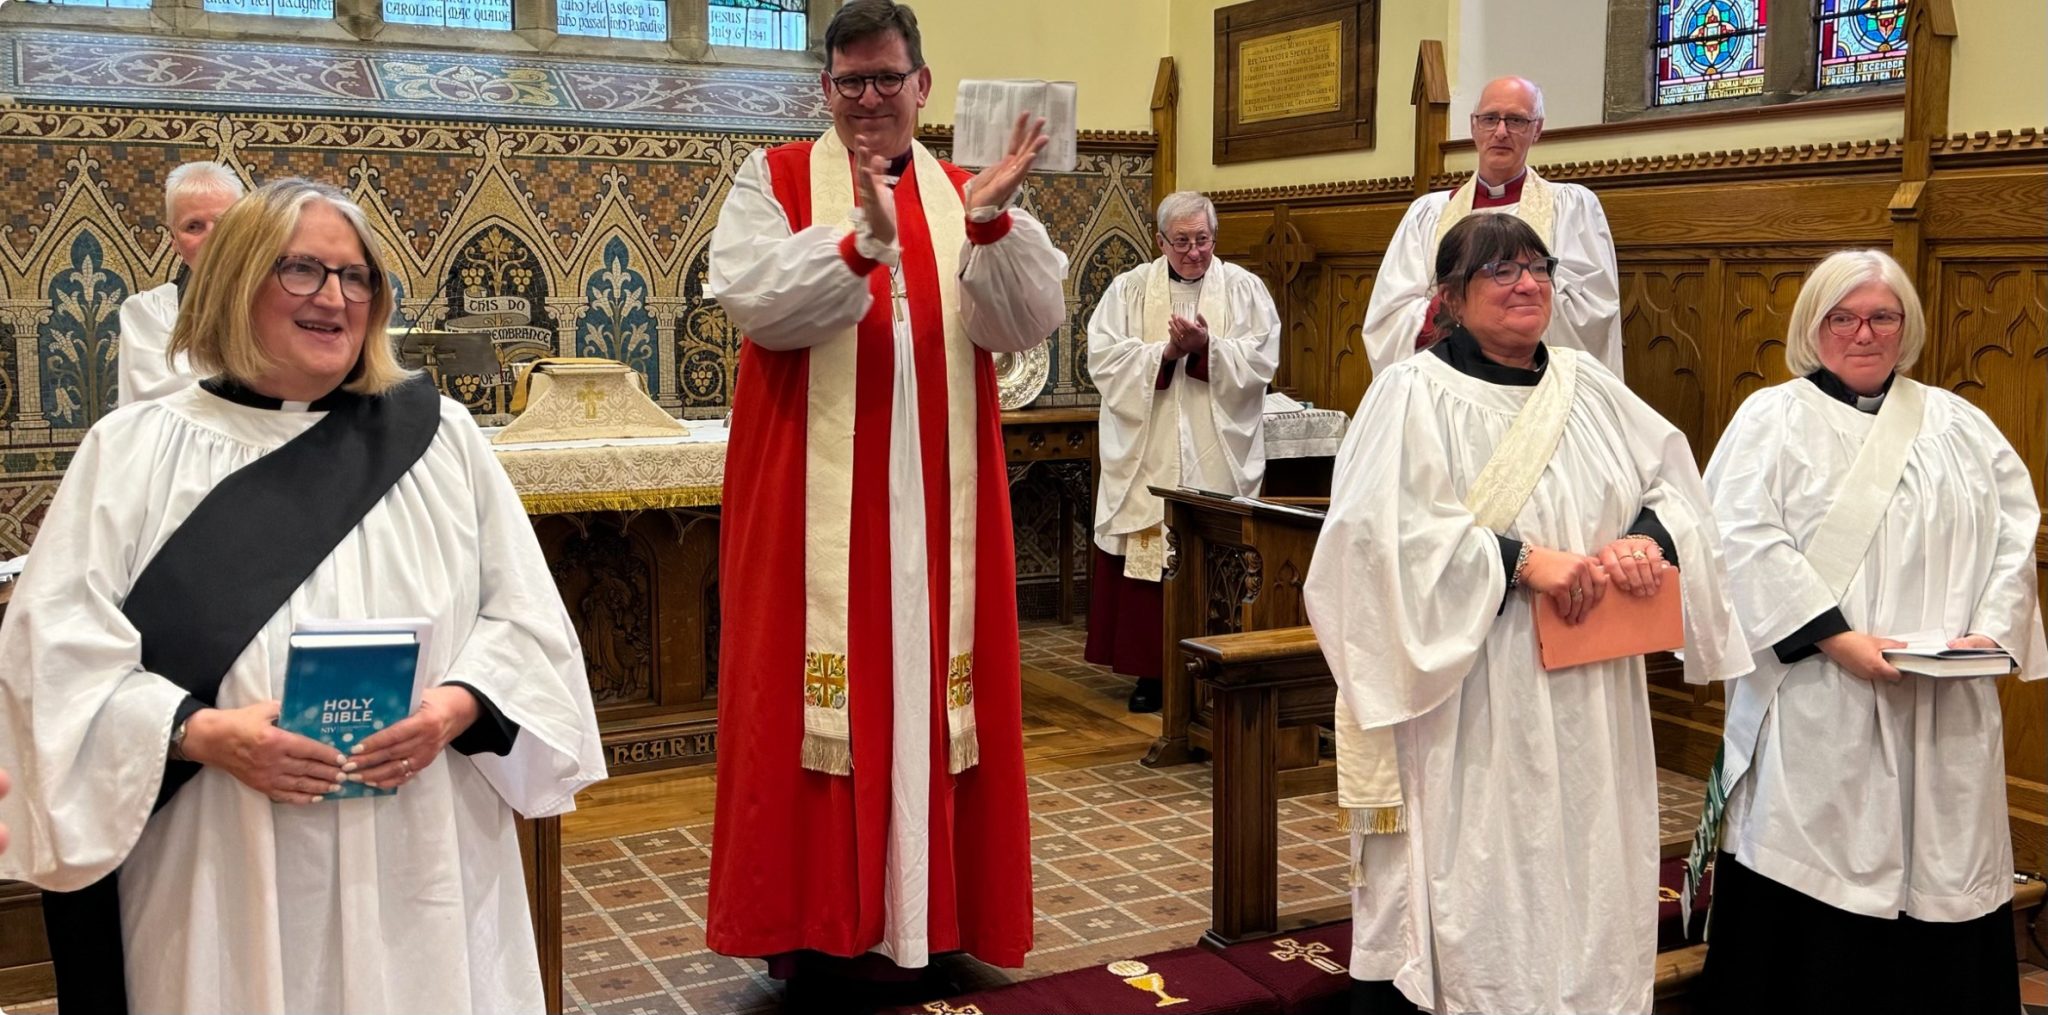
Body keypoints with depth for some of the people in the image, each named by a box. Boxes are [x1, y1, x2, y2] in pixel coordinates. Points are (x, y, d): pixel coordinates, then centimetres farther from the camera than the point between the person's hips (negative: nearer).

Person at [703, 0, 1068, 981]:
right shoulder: (773, 181, 4)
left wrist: (990, 221, -17)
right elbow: (753, 298, -14)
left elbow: (1026, 323, -2)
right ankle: (810, 911, 13)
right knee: (817, 691, 0)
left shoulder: (966, 196, 11)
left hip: (937, 504, 3)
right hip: (812, 499, -2)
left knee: (933, 689, 6)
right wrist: (864, 240, -26)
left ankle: (930, 905, 19)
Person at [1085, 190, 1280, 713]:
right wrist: (1166, 352, -15)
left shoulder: (1244, 288, 8)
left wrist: (1207, 349, -17)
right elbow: (1104, 356, -4)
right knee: (1147, 559, 0)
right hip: (1145, 455, 1)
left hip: (1219, 459, 0)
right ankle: (1150, 670, 8)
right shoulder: (1130, 288, 8)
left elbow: (1261, 357, -3)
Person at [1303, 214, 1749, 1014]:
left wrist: (1653, 537, -12)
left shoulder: (1588, 386, 11)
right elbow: (1383, 534, -19)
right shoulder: (1413, 394, -8)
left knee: (1581, 877, 14)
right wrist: (1522, 559, -23)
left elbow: (1677, 483, 10)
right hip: (1469, 706, -6)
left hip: (1585, 705, 6)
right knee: (1475, 888, 1)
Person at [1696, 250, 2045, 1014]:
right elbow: (1744, 542, -10)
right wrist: (1838, 639, -17)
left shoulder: (1959, 425, 16)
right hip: (1818, 716, -4)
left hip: (1947, 718, 4)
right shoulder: (1772, 420, 2)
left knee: (1941, 878, 6)